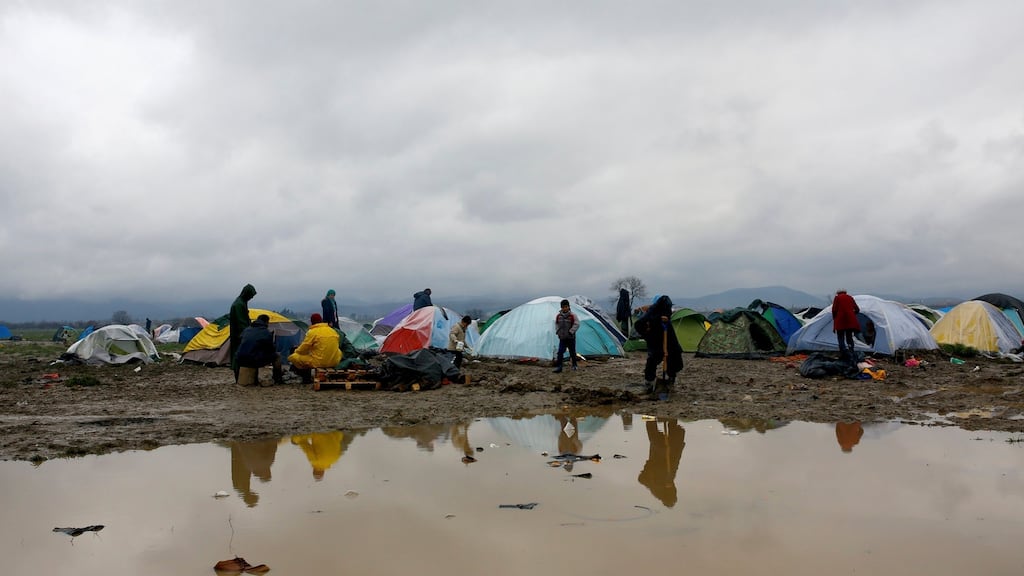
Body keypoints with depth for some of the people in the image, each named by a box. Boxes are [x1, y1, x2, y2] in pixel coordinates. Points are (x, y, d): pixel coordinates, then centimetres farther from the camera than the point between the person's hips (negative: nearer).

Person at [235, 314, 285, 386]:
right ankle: (278, 379, 15)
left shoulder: (246, 329, 16)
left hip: (241, 361, 7)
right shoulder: (266, 332, -4)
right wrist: (274, 346, 27)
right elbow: (272, 349, 2)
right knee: (277, 356, 10)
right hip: (254, 361, -7)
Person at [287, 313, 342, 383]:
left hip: (319, 363, -5)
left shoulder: (312, 332, -8)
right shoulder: (333, 331, 10)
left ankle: (306, 377, 12)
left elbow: (302, 350, -3)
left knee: (292, 357, 10)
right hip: (334, 362, 5)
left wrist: (296, 351, 20)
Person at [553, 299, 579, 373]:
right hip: (562, 338, 2)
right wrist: (558, 332, 4)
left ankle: (574, 365, 27)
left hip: (571, 338, -2)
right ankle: (558, 367, -6)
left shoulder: (572, 316, -11)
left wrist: (571, 331, -17)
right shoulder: (558, 316, 1)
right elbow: (556, 324, 15)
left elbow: (577, 324, -12)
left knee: (572, 352, 9)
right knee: (560, 352, -7)